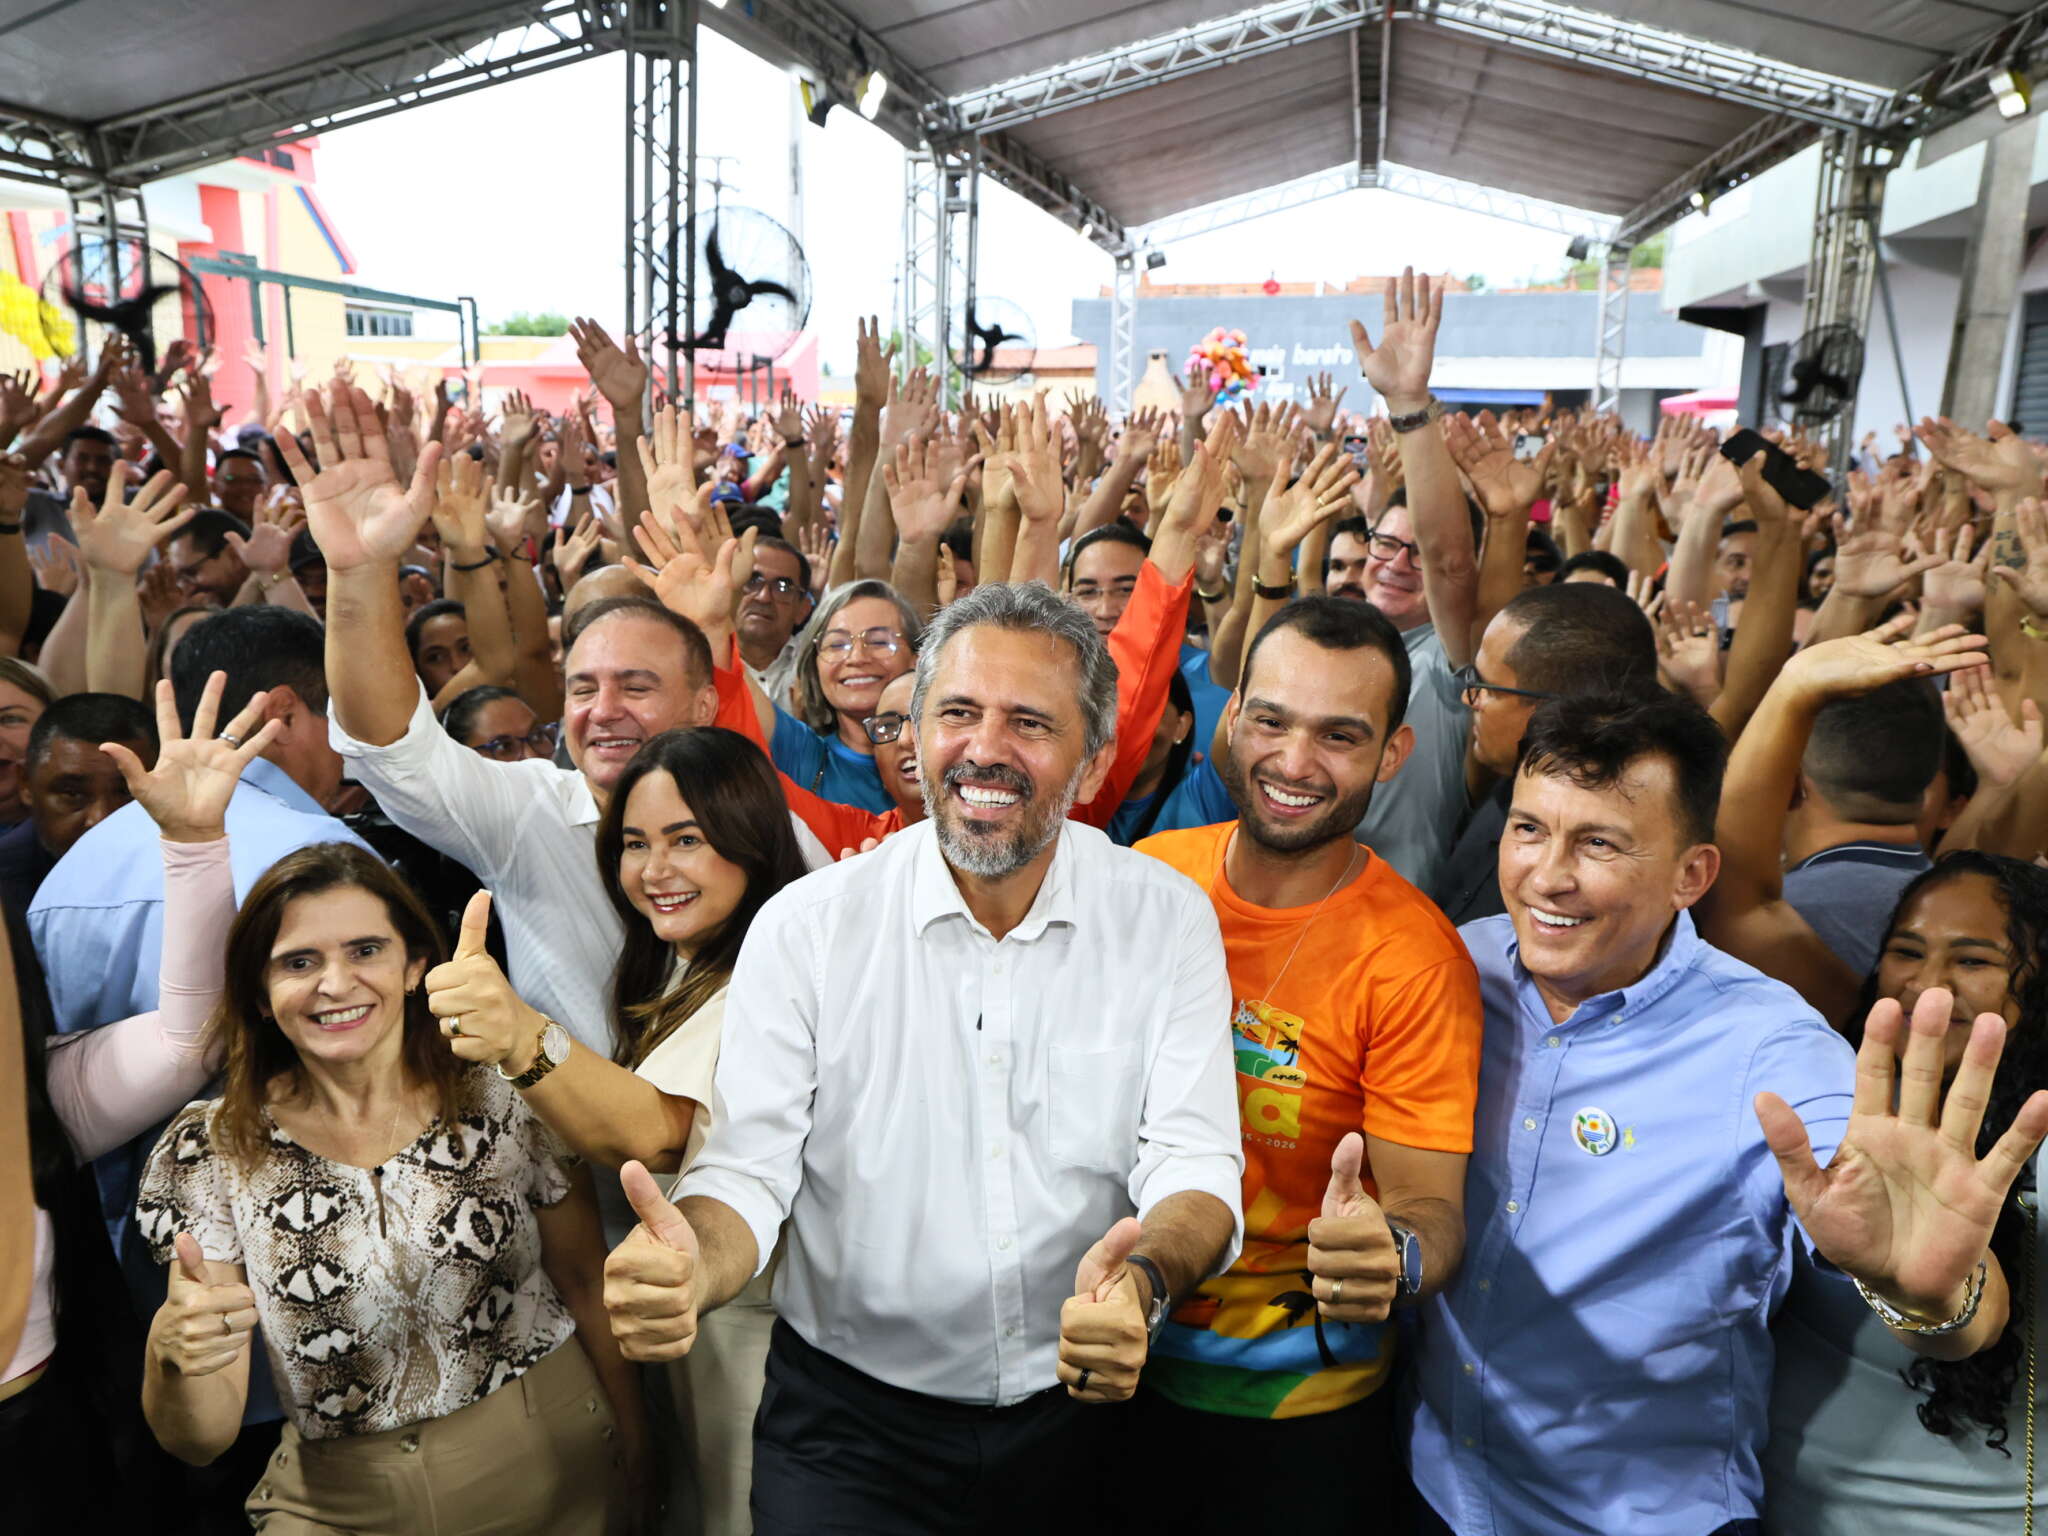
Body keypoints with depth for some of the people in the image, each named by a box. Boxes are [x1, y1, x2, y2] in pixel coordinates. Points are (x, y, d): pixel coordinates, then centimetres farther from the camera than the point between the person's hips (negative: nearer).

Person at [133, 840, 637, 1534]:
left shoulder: (509, 1095, -12)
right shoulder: (206, 1153, -11)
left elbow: (585, 1284, 0)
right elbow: (200, 1441, -11)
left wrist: (632, 1452, 4)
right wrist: (170, 1352, -31)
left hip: (553, 1471, 0)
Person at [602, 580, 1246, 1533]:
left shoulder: (1169, 920, -7)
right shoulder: (806, 927, -9)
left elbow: (1193, 1161, -12)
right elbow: (748, 1169, -12)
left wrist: (1143, 1277, -33)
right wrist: (686, 1267, -35)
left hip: (1084, 1402, 1)